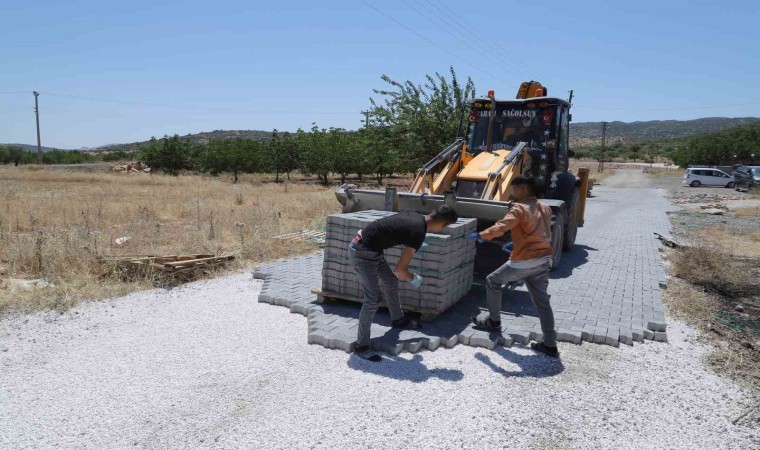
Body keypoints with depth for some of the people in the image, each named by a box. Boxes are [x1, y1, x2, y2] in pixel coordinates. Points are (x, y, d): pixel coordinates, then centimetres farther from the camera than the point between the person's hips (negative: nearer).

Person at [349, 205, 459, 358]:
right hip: (363, 253, -9)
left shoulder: (415, 217, 3)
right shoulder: (418, 233, -20)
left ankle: (398, 319, 41)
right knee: (373, 298, -5)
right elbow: (400, 270, -18)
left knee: (391, 282, 21)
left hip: (372, 249, 10)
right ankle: (361, 345, 4)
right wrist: (413, 279, 2)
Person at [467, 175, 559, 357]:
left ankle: (494, 321, 25)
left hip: (524, 262, -7)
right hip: (544, 260, 7)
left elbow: (501, 227, -25)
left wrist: (481, 235, -14)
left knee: (493, 281, 15)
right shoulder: (545, 208, 13)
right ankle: (550, 344, 11)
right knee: (542, 301, 11)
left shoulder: (519, 208, -12)